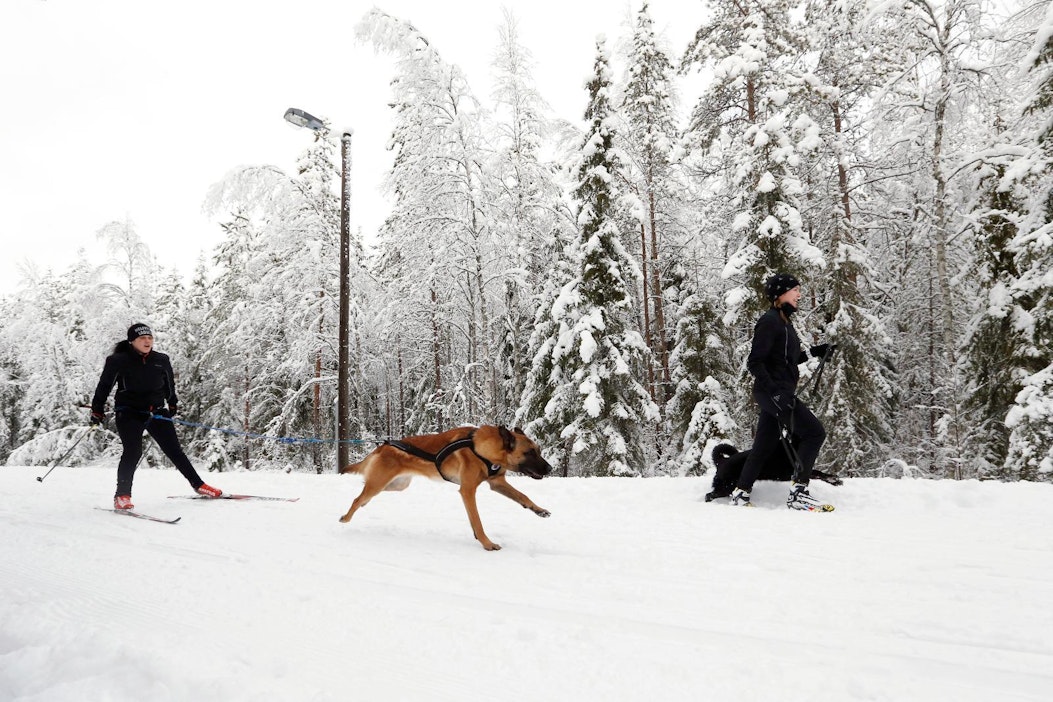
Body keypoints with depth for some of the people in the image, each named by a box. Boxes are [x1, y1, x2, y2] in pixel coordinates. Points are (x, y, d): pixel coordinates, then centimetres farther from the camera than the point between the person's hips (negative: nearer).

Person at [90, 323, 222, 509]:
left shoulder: (162, 360, 3)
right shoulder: (118, 361, -7)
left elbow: (169, 385, 18)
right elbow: (104, 386, 2)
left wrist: (172, 405, 26)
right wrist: (97, 410, 2)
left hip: (157, 413, 3)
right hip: (129, 414, -3)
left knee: (174, 449, 5)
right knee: (133, 452, -19)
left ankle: (198, 485, 14)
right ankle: (122, 495, -7)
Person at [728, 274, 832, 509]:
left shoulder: (784, 322, 16)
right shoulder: (770, 321, -13)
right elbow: (754, 362, -18)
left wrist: (814, 352, 13)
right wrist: (773, 391, -25)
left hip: (781, 393, 9)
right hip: (774, 393, -9)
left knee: (765, 445, 11)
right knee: (814, 432, -9)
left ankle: (740, 492, 19)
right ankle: (798, 493, -7)